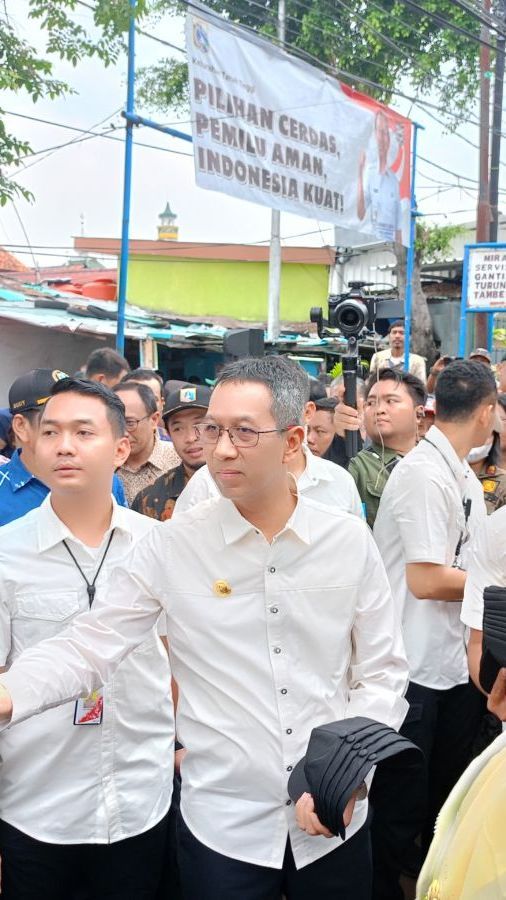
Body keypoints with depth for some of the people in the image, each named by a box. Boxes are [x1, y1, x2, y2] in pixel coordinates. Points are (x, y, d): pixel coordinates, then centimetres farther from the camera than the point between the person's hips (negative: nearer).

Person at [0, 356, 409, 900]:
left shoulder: (350, 540, -4)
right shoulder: (171, 547, -8)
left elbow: (381, 673, 1)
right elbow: (89, 647, -9)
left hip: (336, 821, 1)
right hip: (222, 823, -1)